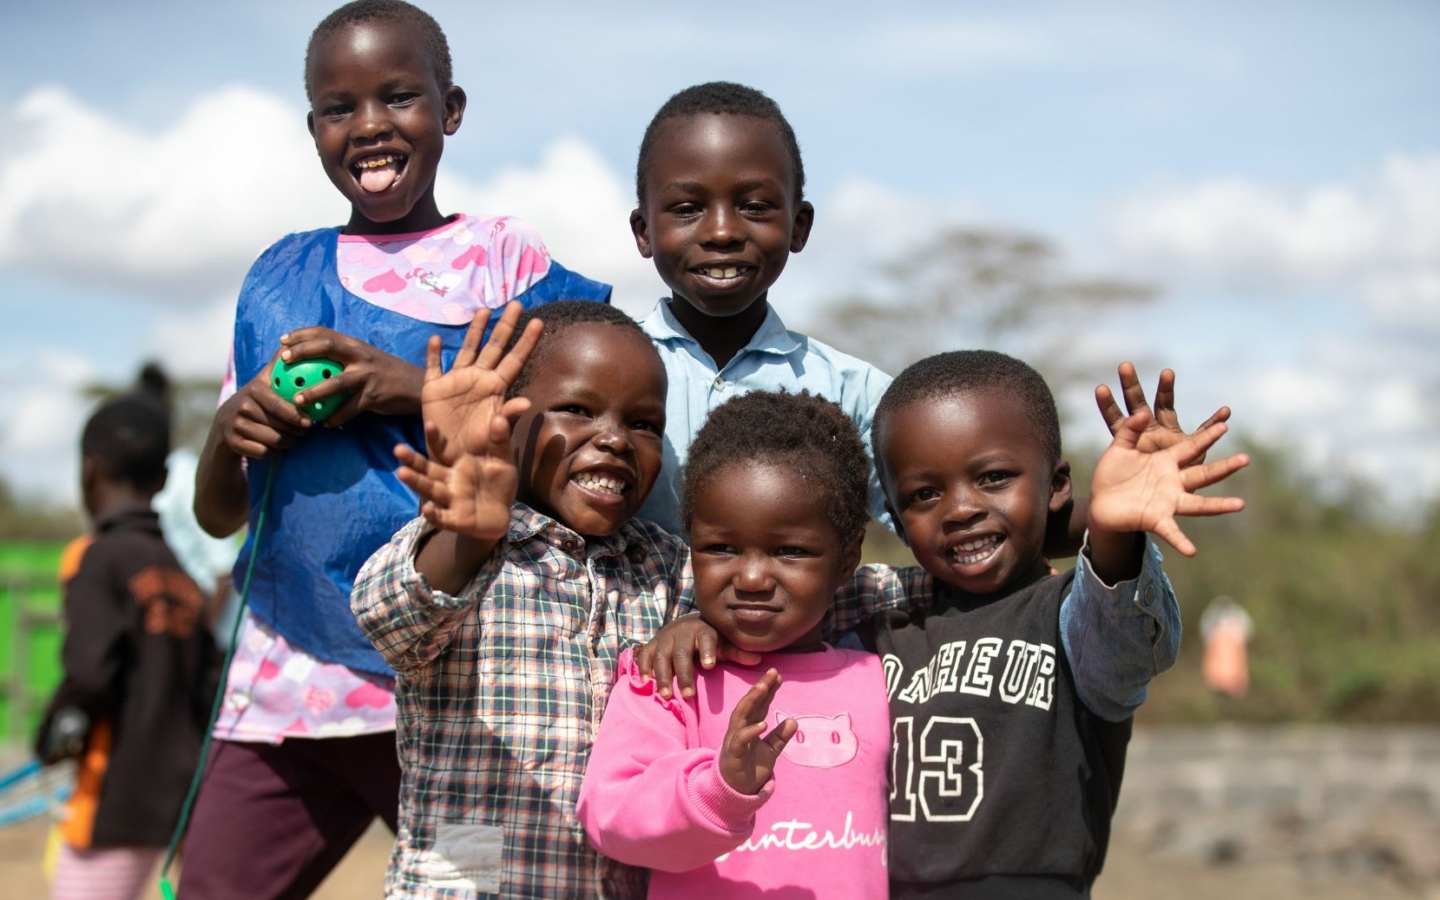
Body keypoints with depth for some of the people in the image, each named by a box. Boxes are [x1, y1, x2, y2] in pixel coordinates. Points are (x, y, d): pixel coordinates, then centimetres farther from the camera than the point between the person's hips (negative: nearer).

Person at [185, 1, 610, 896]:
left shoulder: (502, 256, 3)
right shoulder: (279, 276, 14)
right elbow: (218, 514, 17)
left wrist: (414, 388, -15)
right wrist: (231, 427, -5)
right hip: (287, 677, 4)